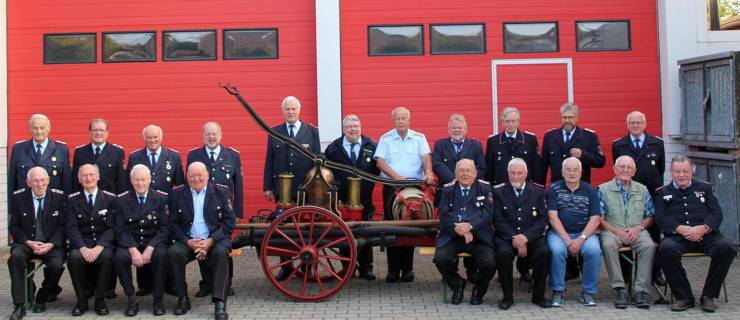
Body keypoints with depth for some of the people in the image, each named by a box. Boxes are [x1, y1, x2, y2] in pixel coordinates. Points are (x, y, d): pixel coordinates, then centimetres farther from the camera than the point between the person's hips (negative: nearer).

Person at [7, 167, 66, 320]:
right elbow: (14, 226, 2)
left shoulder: (59, 196, -1)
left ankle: (41, 299, 0)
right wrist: (29, 243, -14)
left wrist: (50, 245, -15)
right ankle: (19, 306, -25)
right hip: (26, 243, 1)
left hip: (52, 244, -1)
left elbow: (62, 225, 0)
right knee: (16, 256, -31)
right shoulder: (18, 197, 1)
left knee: (57, 264, -30)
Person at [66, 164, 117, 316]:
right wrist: (83, 248, -21)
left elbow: (111, 227, -3)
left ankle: (100, 300, -13)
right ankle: (81, 300, -12)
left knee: (107, 256, -34)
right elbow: (71, 228, -3)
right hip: (81, 243, 1)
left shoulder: (110, 198, 3)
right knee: (75, 257, -32)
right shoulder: (72, 200, 6)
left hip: (103, 243, -1)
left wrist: (99, 247, -20)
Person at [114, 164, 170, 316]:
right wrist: (133, 249, -20)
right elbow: (121, 229, -3)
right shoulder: (122, 200, 3)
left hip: (154, 241, -1)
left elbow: (164, 228, -6)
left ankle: (158, 299, -15)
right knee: (119, 257, -30)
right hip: (130, 243, 1)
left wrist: (150, 249, -20)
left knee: (161, 255, -33)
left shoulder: (162, 198, -1)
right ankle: (132, 299, -12)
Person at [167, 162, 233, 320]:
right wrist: (188, 241, -14)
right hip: (188, 240, 2)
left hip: (215, 239, -2)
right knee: (173, 252, -28)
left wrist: (210, 241, -16)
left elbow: (229, 221, -3)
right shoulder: (177, 194, 6)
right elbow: (173, 223, 4)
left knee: (221, 252, -34)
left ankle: (220, 303, -31)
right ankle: (183, 298, -12)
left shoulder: (222, 192, 2)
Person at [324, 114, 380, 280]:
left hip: (365, 199, 1)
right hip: (342, 199, -1)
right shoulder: (333, 148, 1)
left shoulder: (372, 146, 3)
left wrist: (370, 181, -11)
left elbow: (378, 168, 4)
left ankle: (365, 268, 17)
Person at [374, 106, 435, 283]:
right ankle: (393, 269, 5)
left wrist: (428, 172, -25)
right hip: (392, 187, 0)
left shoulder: (419, 138, 7)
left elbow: (426, 157, -5)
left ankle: (407, 268, 10)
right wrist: (395, 176, -18)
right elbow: (380, 162, -3)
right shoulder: (385, 139, 6)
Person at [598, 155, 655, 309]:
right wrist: (617, 231, -12)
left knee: (649, 245, -30)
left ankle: (640, 291, -27)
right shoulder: (604, 189, 8)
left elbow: (650, 216, 14)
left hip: (637, 232, 2)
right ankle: (620, 289, -30)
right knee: (608, 244, -35)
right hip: (613, 231, -2)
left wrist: (639, 228, -6)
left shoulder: (642, 190, 18)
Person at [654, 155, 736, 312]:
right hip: (677, 237, -1)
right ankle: (684, 297, -20)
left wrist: (703, 228, -12)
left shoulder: (705, 188, 21)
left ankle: (708, 296, -14)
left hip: (705, 235, 1)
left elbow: (716, 213, 9)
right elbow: (660, 217, 3)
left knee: (726, 247, -29)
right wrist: (681, 229, -15)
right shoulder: (662, 192, 18)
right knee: (665, 249, -35)